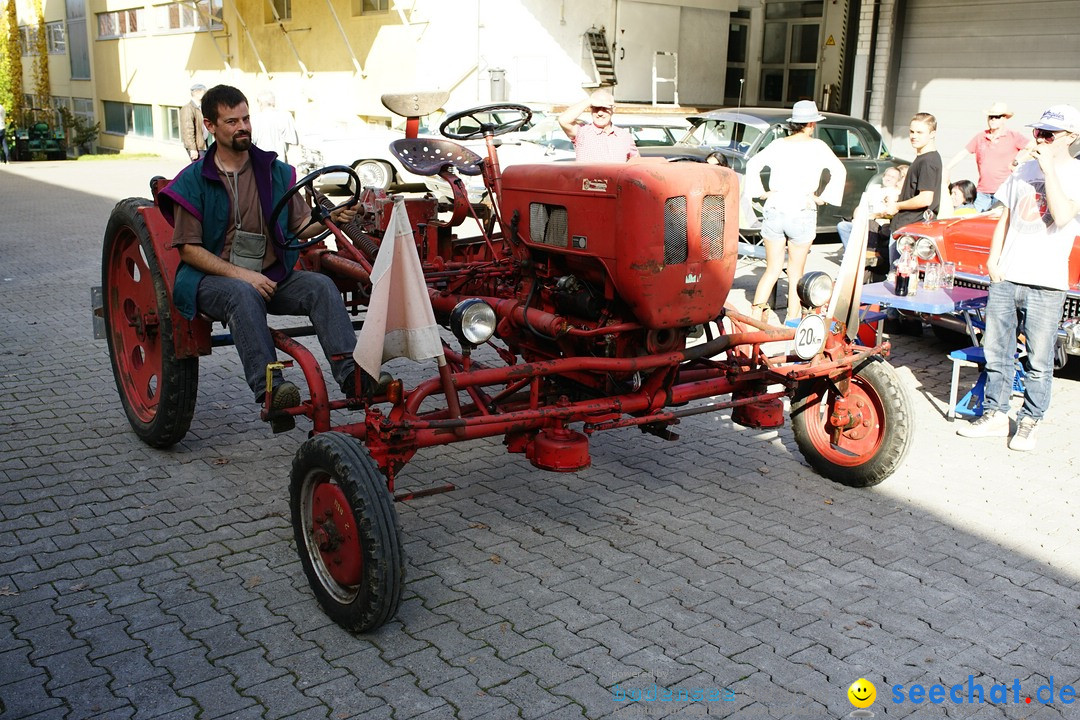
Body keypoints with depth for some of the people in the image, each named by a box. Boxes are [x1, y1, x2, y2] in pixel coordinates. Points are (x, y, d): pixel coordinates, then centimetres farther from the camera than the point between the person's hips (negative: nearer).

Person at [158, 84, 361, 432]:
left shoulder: (276, 171, 11)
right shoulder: (193, 180, 1)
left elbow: (299, 227, 11)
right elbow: (189, 248, -4)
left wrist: (330, 218, -12)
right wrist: (239, 274, -18)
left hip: (272, 275, 3)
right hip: (213, 279, -3)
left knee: (321, 285, -24)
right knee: (244, 295, -37)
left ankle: (351, 373, -38)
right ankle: (268, 388, -47)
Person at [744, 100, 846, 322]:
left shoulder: (778, 144, 8)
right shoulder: (816, 146, -1)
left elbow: (753, 164, 1)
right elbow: (839, 171, -11)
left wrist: (762, 192, 3)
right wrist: (823, 197, -6)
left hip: (774, 211, 3)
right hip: (801, 214, -3)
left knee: (772, 269, 13)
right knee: (795, 273, 8)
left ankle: (756, 312, 0)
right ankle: (791, 321, 11)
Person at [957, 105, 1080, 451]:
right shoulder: (1024, 169, 13)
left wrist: (1049, 169, -13)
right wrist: (993, 258, 6)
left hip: (1045, 282, -4)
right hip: (1006, 277, 5)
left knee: (1039, 360, 1)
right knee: (996, 352, 8)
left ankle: (1029, 422, 12)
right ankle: (994, 415, 18)